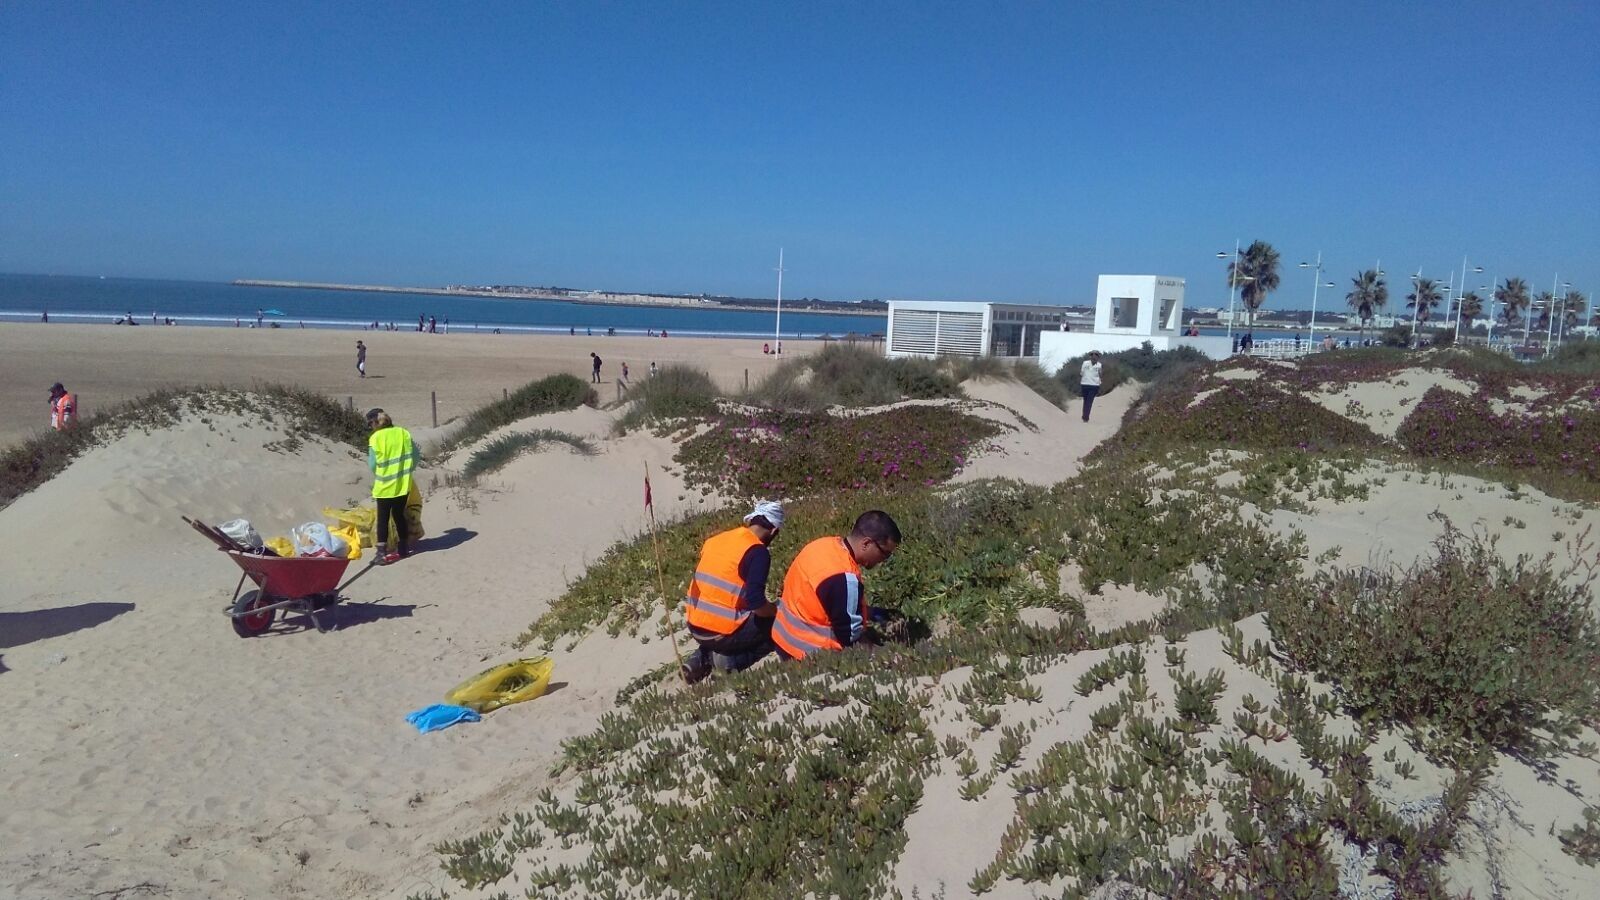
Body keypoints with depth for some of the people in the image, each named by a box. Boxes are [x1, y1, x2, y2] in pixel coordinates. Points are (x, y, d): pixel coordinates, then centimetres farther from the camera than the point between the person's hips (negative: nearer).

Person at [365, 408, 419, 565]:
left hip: (384, 485, -4)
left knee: (383, 519, 4)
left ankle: (381, 553, -1)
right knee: (399, 515, 17)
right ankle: (403, 548, 24)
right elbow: (414, 456, 4)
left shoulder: (375, 438, -10)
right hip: (403, 484, 4)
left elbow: (373, 465, -5)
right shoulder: (403, 432, 1)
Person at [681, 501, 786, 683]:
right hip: (723, 634, -7)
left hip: (695, 628, 7)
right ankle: (732, 659, -6)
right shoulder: (758, 552, -13)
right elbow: (756, 603, -20)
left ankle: (703, 657, 11)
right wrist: (776, 610, 0)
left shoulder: (715, 540, 8)